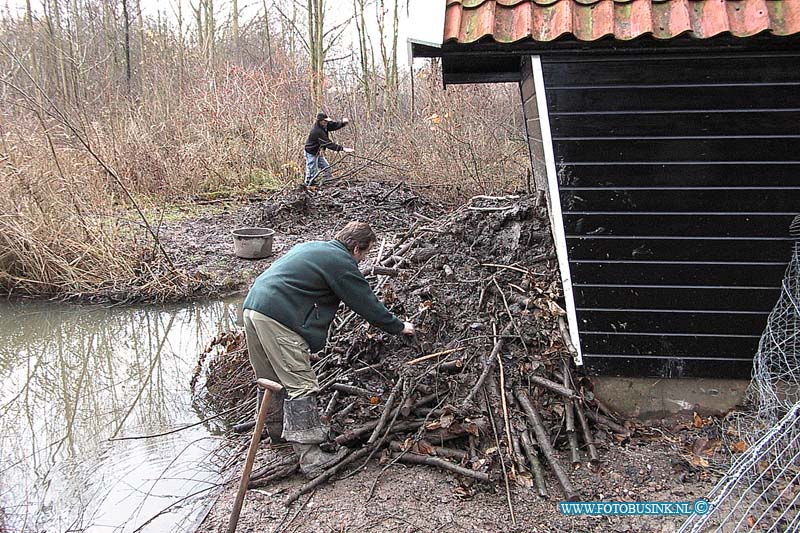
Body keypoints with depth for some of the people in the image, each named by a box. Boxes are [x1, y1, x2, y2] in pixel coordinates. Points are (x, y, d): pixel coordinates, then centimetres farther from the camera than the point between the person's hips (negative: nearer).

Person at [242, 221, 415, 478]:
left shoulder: (311, 246, 24)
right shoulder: (341, 262, -3)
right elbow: (367, 304, 2)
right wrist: (399, 327, 16)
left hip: (252, 306, 9)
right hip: (277, 319, -9)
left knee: (271, 377, 24)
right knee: (301, 385, -8)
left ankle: (275, 427, 41)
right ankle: (310, 457, -9)